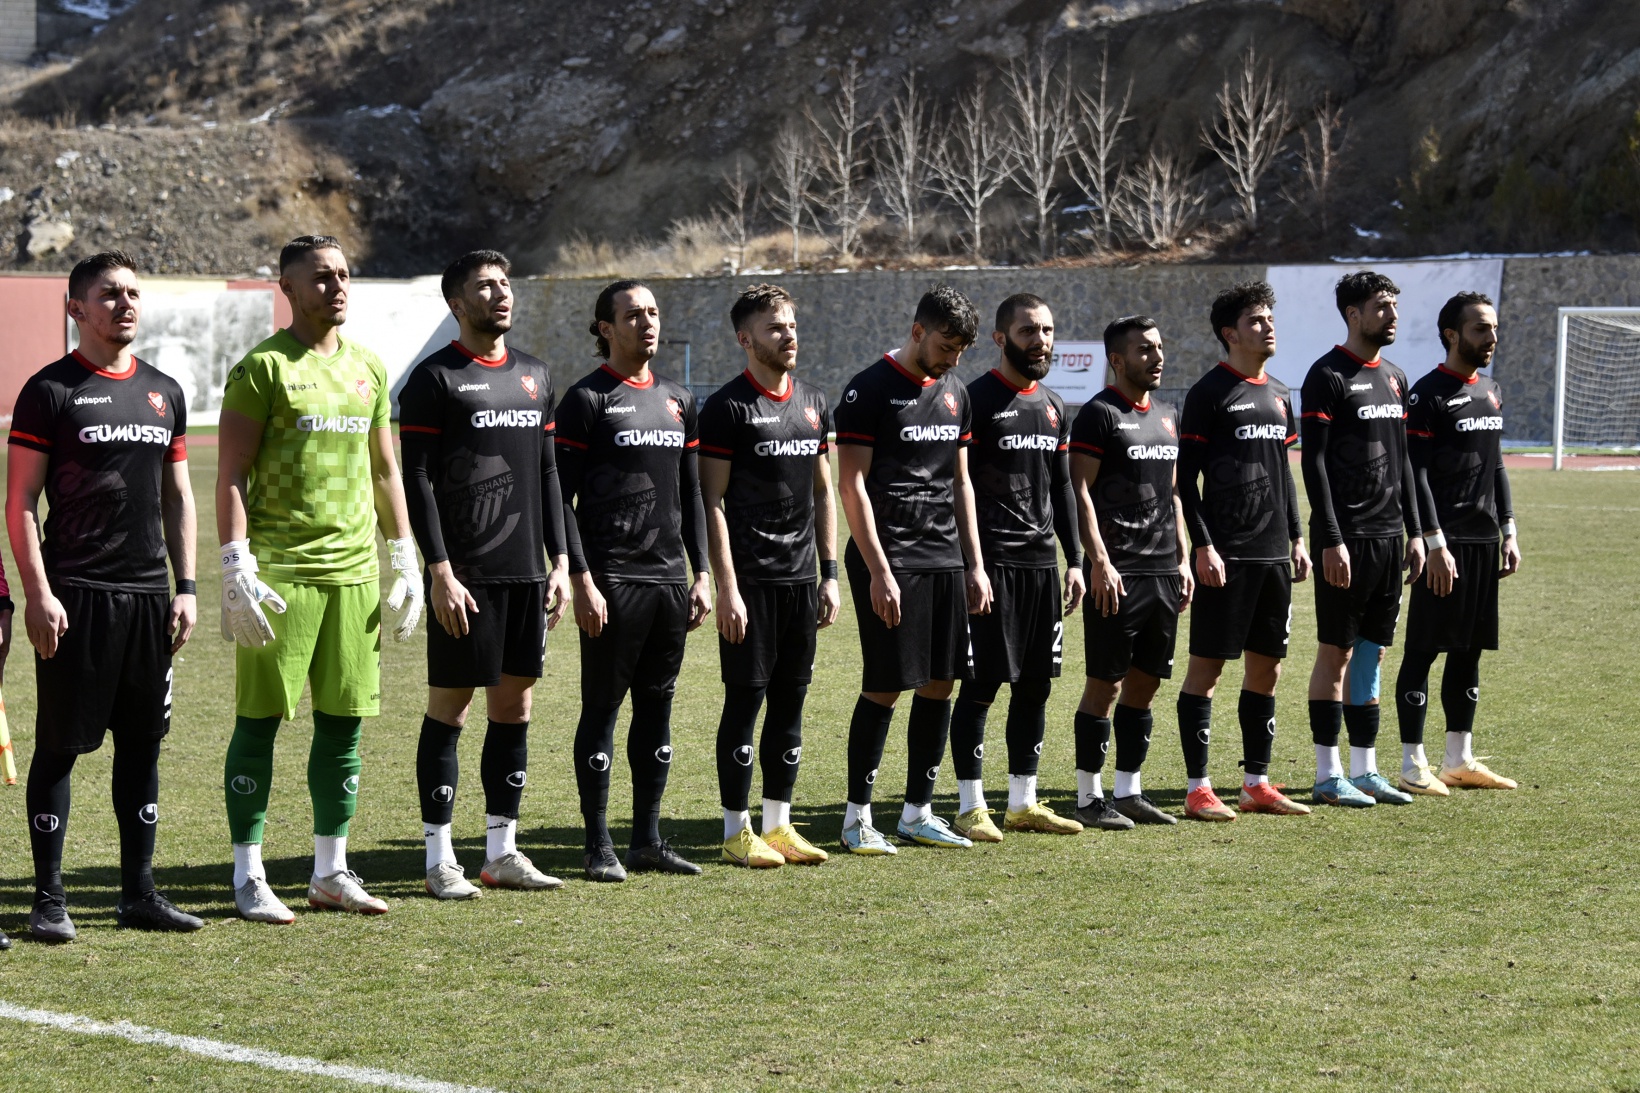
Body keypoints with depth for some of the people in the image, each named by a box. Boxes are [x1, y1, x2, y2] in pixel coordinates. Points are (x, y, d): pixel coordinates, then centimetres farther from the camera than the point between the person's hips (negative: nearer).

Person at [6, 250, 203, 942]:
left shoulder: (164, 392, 13)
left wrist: (186, 587, 11)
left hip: (148, 597, 5)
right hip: (75, 597, -5)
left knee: (142, 744, 8)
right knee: (59, 746, -2)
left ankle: (139, 892, 16)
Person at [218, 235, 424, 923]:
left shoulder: (368, 368, 14)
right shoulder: (263, 367, -5)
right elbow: (230, 477, -7)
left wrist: (404, 559, 16)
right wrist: (237, 570, -14)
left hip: (353, 570, 6)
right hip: (280, 569, -6)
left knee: (344, 721, 7)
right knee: (260, 719, -1)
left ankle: (330, 872, 16)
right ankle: (248, 878, 4)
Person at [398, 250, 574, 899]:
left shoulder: (534, 376, 14)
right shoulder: (435, 378, -5)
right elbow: (417, 480, -9)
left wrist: (560, 562, 11)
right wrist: (440, 572, -15)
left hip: (527, 574, 6)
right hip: (465, 575, -6)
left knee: (514, 708, 9)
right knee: (449, 709, -2)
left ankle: (502, 851, 16)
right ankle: (439, 858, 3)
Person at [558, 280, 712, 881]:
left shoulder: (678, 399, 15)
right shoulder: (586, 399, -4)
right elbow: (561, 497, -8)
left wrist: (700, 575, 13)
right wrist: (581, 579, -14)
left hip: (669, 578, 6)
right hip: (612, 579, -6)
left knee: (658, 705, 8)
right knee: (602, 707, -1)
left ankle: (647, 840, 15)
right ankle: (598, 845, 4)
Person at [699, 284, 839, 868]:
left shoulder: (814, 403, 13)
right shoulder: (728, 407, -7)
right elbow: (712, 501, -9)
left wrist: (830, 573, 12)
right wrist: (727, 587, -14)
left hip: (801, 577, 6)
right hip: (751, 579, -6)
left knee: (791, 700, 8)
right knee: (745, 699, -2)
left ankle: (779, 825, 16)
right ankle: (736, 831, 5)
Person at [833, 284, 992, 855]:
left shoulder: (954, 394, 14)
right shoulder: (869, 391, -8)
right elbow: (852, 486, -11)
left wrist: (975, 565, 15)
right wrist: (879, 571, -15)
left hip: (945, 561, 7)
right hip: (889, 559, -7)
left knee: (939, 684, 6)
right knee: (884, 688, -5)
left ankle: (917, 812, 15)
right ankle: (857, 817, 4)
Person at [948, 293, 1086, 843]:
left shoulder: (1054, 407, 15)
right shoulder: (976, 401, -8)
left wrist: (1074, 560, 15)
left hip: (1042, 562, 7)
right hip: (991, 563, -7)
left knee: (1035, 685, 8)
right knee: (981, 685, -5)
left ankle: (1023, 802, 16)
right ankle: (970, 807, 1)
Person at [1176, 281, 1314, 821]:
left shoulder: (1279, 394, 15)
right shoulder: (1210, 393, -7)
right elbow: (1186, 478, -9)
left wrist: (1296, 539, 16)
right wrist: (1203, 546, -15)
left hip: (1273, 554, 7)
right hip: (1225, 556, -7)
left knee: (1266, 667, 9)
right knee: (1206, 666, -3)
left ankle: (1256, 784, 16)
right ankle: (1198, 789, 0)